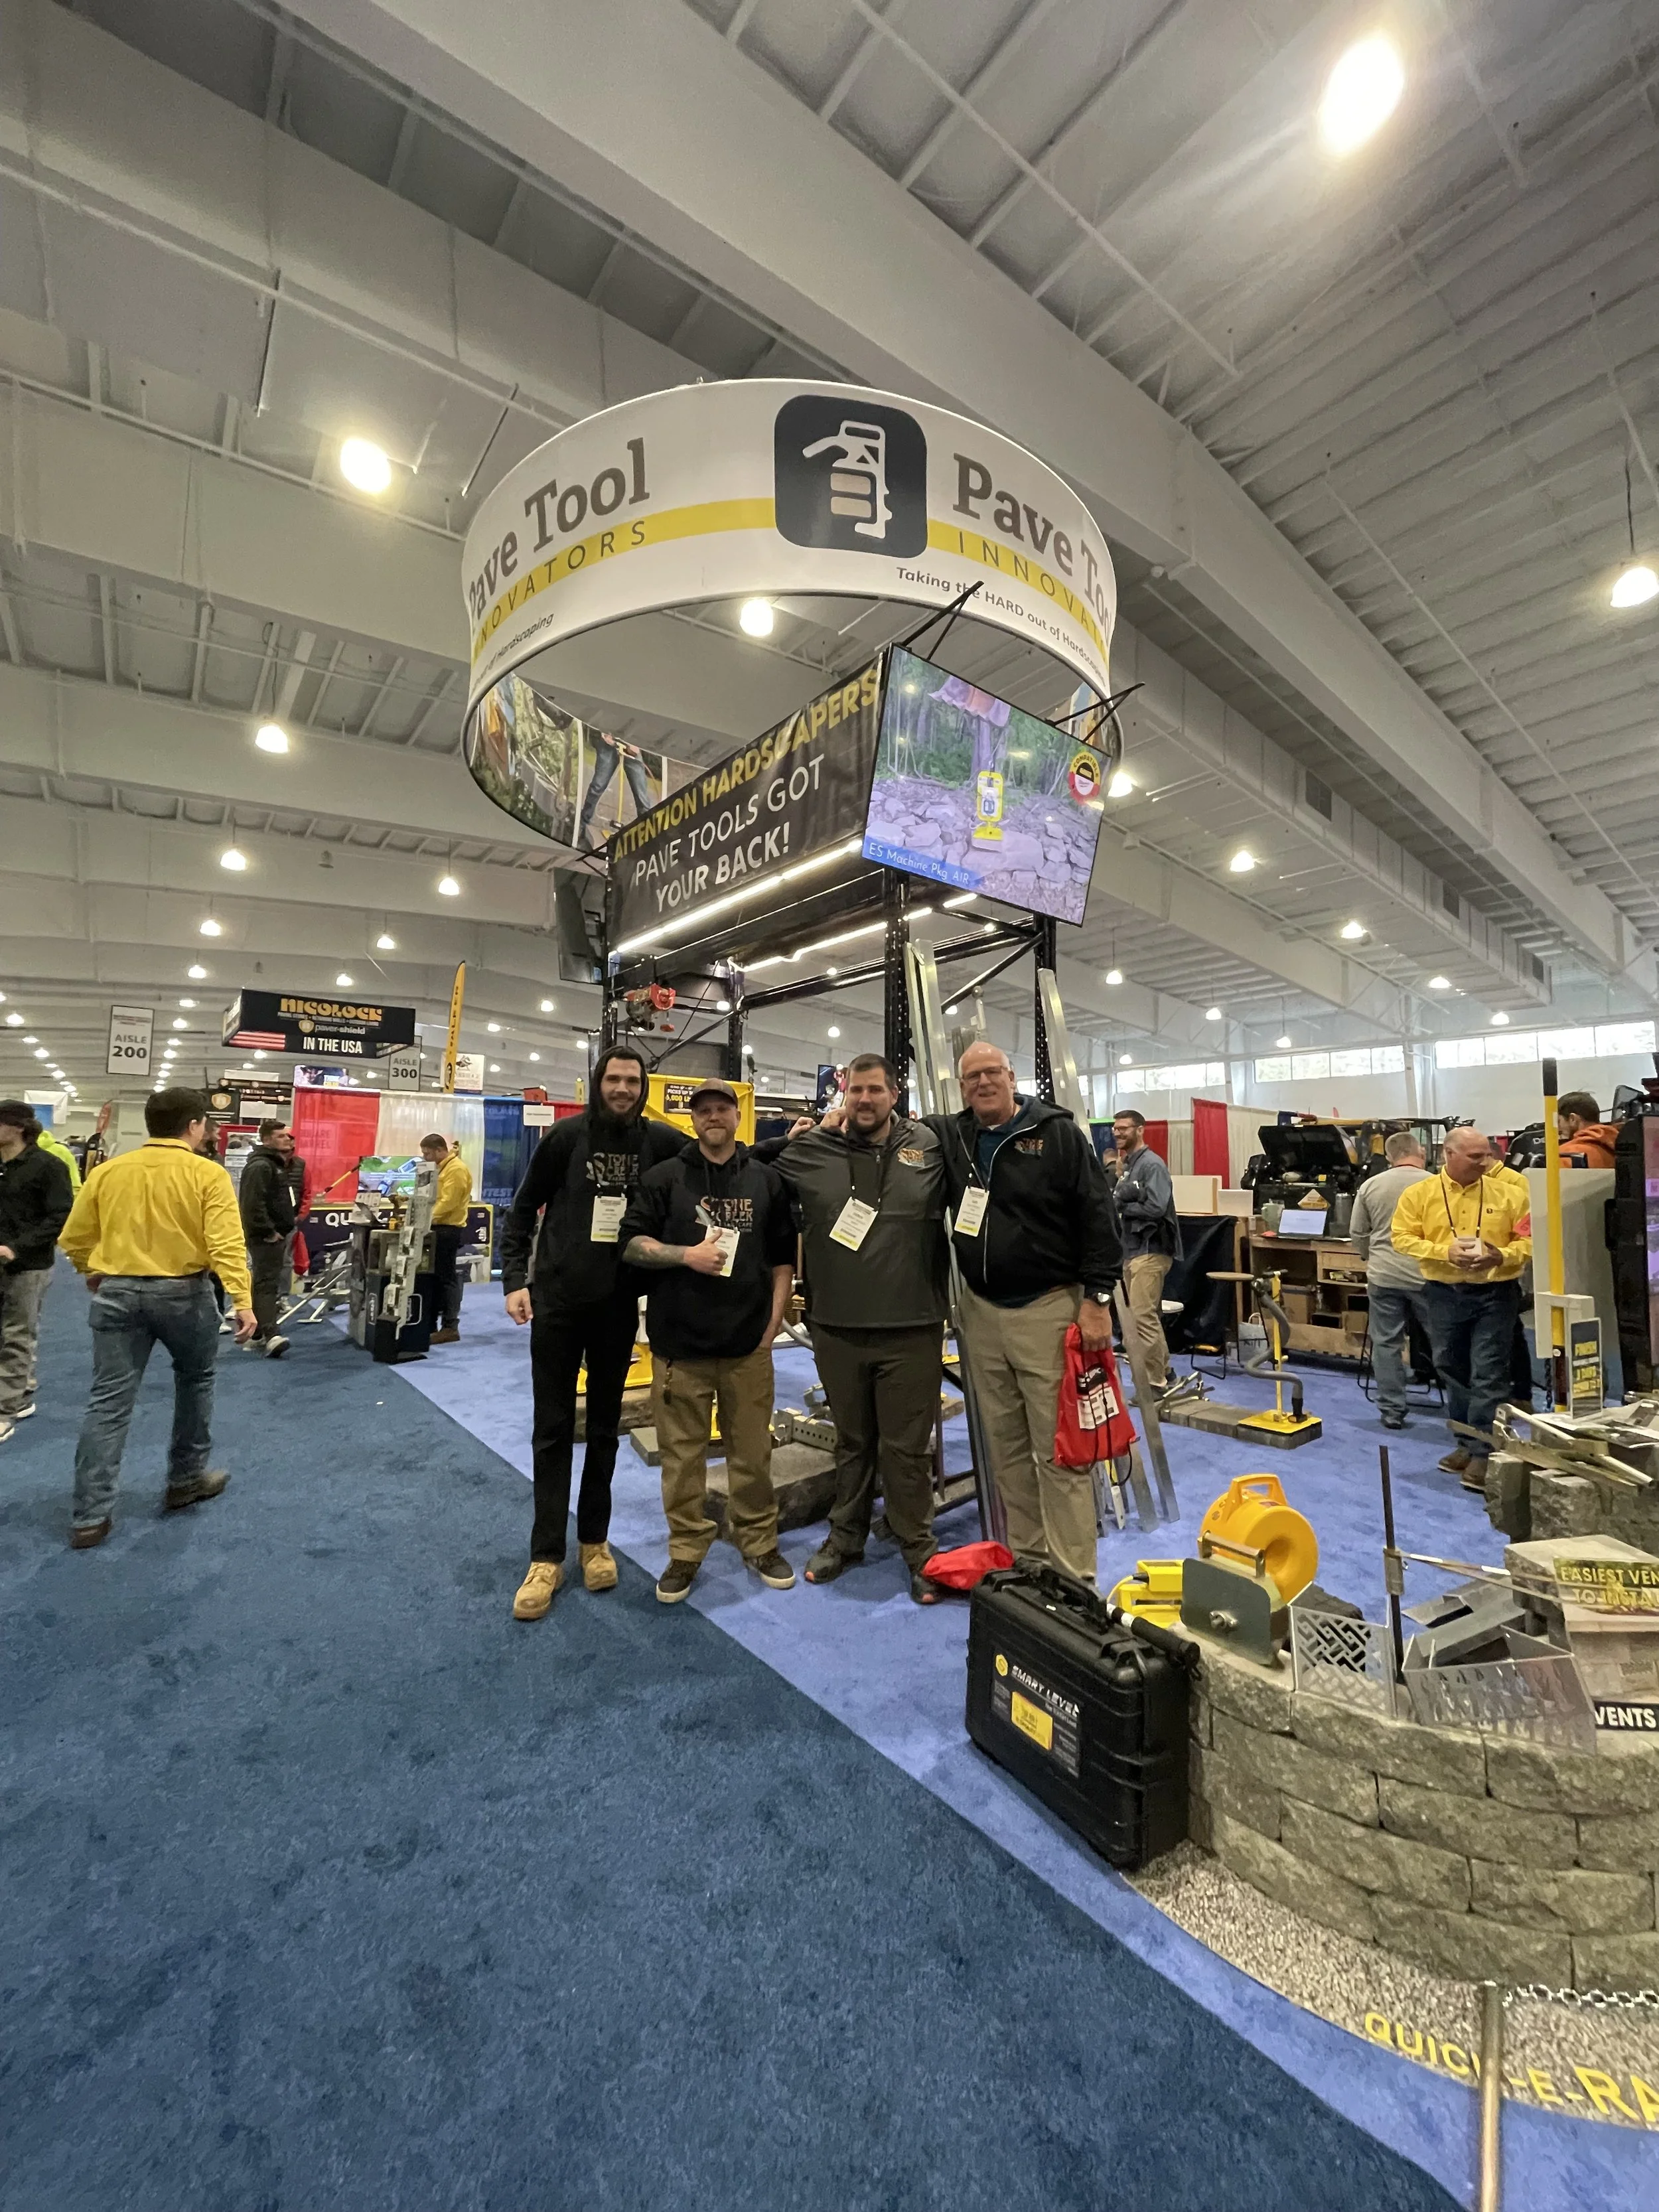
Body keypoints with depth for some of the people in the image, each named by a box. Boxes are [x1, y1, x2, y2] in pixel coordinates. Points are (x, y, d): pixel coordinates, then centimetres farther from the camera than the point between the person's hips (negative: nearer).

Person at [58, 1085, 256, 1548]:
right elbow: (226, 1243, -19)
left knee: (108, 1402, 7)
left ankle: (90, 1517, 10)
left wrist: (94, 1273, 28)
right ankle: (187, 1479, 30)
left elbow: (74, 1239, 9)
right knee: (195, 1379, 20)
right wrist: (243, 1300, -19)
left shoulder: (106, 1171, 2)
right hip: (184, 1293, -3)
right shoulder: (207, 1174, -11)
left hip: (117, 1293, 3)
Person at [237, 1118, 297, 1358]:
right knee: (267, 1282, -16)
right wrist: (268, 1232, -22)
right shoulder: (260, 1166, -16)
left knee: (264, 1282, 14)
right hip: (265, 1237, -11)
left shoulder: (277, 1165, 18)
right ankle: (271, 1335, -22)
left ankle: (257, 1335, 22)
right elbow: (253, 1204, -26)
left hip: (276, 1233, 11)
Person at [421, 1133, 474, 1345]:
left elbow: (448, 1203, -20)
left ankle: (450, 1327, 0)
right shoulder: (442, 1168, 18)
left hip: (448, 1229, -10)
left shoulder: (457, 1169, -14)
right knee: (435, 1276, 12)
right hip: (440, 1228, 10)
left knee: (445, 1277, -6)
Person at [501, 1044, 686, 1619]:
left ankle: (594, 1540, 30)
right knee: (553, 1431, 7)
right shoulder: (567, 1136, -5)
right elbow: (522, 1210, 1)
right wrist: (515, 1280, -6)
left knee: (605, 1428, 14)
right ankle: (546, 1557, 18)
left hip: (618, 1306, 1)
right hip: (557, 1302, -1)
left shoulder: (661, 1141, -4)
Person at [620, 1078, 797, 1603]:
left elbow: (783, 1261, 8)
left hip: (749, 1344, 1)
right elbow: (630, 1242, -2)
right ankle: (686, 1551, 26)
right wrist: (685, 1255, -16)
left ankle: (759, 1543, 30)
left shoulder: (767, 1181, 6)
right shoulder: (664, 1177, 1)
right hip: (679, 1343, -1)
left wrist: (772, 1325, 2)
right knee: (682, 1454, 9)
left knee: (753, 1451, 12)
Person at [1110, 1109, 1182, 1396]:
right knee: (1148, 1315, 17)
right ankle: (1163, 1370, 29)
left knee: (1143, 1317, -9)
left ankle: (1154, 1382, 0)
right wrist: (1114, 1203, -6)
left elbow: (1156, 1208, -23)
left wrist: (1120, 1206, -13)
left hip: (1150, 1251, -10)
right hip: (1131, 1250, 10)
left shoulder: (1152, 1164, -13)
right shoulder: (1126, 1165, 15)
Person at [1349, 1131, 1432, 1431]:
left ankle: (1392, 1412, 10)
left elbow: (1357, 1233, 6)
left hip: (1383, 1276, 1)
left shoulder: (1370, 1186, 2)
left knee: (1386, 1344, 7)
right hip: (1426, 1276, -1)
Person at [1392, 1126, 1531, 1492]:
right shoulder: (1419, 1193, -3)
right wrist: (1444, 1252, -17)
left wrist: (1502, 1256, -20)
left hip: (1496, 1293, -2)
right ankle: (1465, 1443, 29)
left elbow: (1530, 1238, -2)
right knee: (1453, 1372, 14)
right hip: (1443, 1294, 2)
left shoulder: (1508, 1192, -2)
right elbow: (1402, 1238, -4)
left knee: (1488, 1374, -3)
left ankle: (1483, 1452, 4)